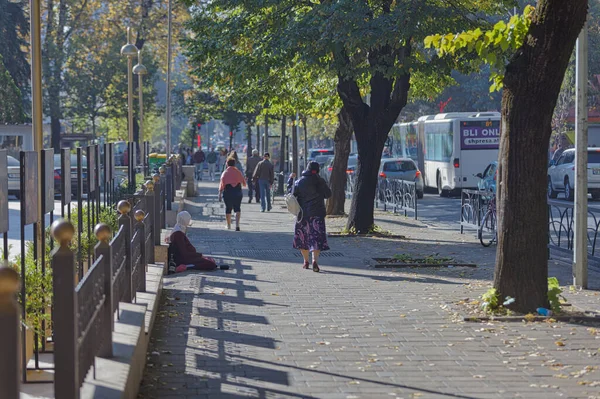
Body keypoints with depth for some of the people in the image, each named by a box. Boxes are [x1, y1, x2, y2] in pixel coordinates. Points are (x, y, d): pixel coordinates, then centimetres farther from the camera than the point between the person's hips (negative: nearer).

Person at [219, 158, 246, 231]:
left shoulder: (225, 173, -4)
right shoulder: (238, 172, 3)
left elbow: (222, 185, -9)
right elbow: (244, 183, 13)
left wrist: (219, 195, -5)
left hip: (228, 192, -1)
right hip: (237, 192, 1)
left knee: (228, 209, 12)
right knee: (237, 208, 2)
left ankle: (229, 225, 23)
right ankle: (237, 224, -16)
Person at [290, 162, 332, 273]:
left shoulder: (299, 182, -1)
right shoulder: (319, 181, -6)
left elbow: (292, 194, 7)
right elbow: (328, 194, 0)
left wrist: (290, 179, 19)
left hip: (303, 213, 2)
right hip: (317, 213, -2)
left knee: (302, 237, 15)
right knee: (317, 238, -3)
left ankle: (306, 261, 22)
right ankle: (315, 260, -21)